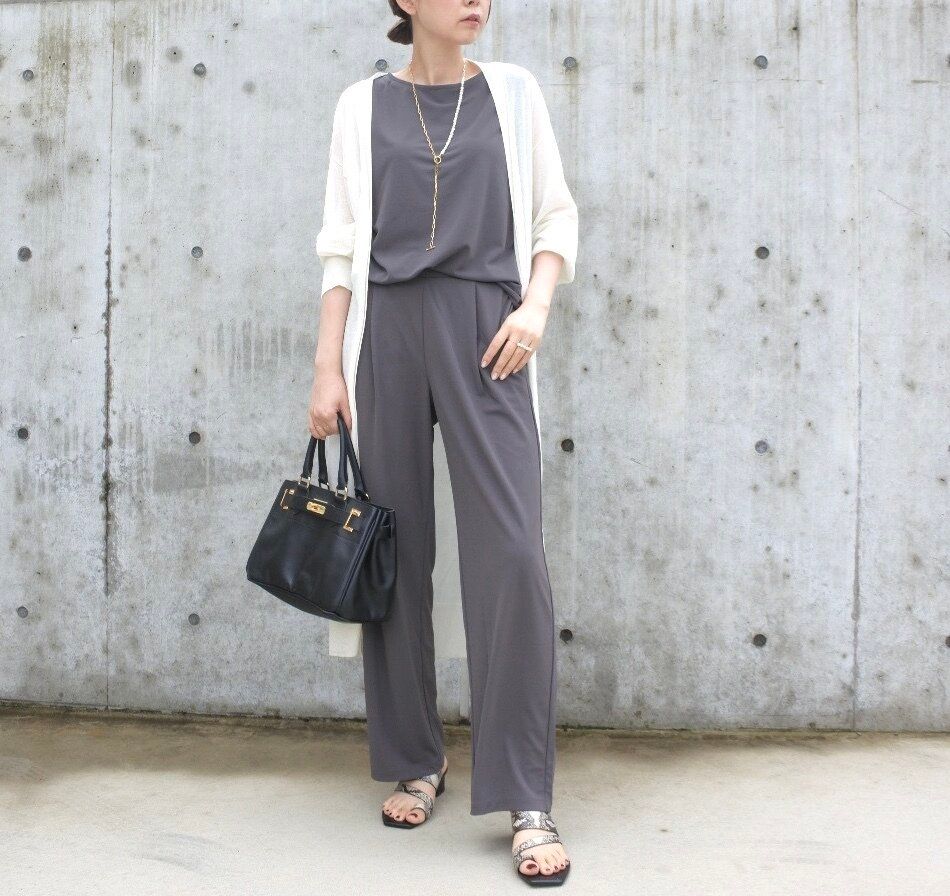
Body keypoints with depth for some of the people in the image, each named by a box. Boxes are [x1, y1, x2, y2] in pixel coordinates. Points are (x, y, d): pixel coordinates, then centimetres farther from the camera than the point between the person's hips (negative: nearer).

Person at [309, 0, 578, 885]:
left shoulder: (512, 92, 12)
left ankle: (527, 802, -5)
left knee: (511, 553, -11)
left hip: (485, 335, -1)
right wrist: (328, 367, 2)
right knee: (397, 554, 3)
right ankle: (415, 761, 20)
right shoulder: (363, 106, 11)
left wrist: (537, 304, -5)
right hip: (387, 332, 1)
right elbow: (342, 248, 9)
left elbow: (556, 218, 12)